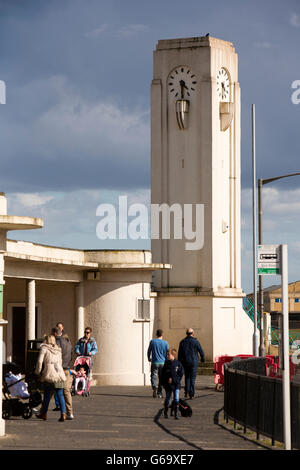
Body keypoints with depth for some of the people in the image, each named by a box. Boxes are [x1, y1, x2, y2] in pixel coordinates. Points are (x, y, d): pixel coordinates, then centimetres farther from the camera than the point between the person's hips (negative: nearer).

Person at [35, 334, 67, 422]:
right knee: (60, 395, 4)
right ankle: (63, 414, -7)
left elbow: (40, 361, -5)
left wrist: (38, 372, 5)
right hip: (59, 373, 4)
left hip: (49, 374, -4)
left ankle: (44, 413, 19)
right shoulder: (58, 350, 16)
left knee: (47, 395, 8)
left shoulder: (44, 348, 1)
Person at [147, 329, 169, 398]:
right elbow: (167, 354, 3)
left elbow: (149, 351, 8)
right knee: (161, 378, 11)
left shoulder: (152, 342, -1)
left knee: (154, 377, -1)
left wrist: (149, 359, 26)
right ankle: (159, 393, 12)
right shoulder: (165, 343, -1)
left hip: (154, 363, -1)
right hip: (163, 363, 1)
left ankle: (154, 387, -30)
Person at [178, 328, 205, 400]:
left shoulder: (182, 342, 1)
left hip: (185, 362, 2)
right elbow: (201, 351, -4)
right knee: (192, 378, 2)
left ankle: (186, 391, 9)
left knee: (187, 377, 18)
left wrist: (179, 362, 13)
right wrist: (203, 359, 13)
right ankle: (191, 394, 0)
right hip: (194, 362, -2)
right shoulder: (195, 342, -7)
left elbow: (180, 353, 4)